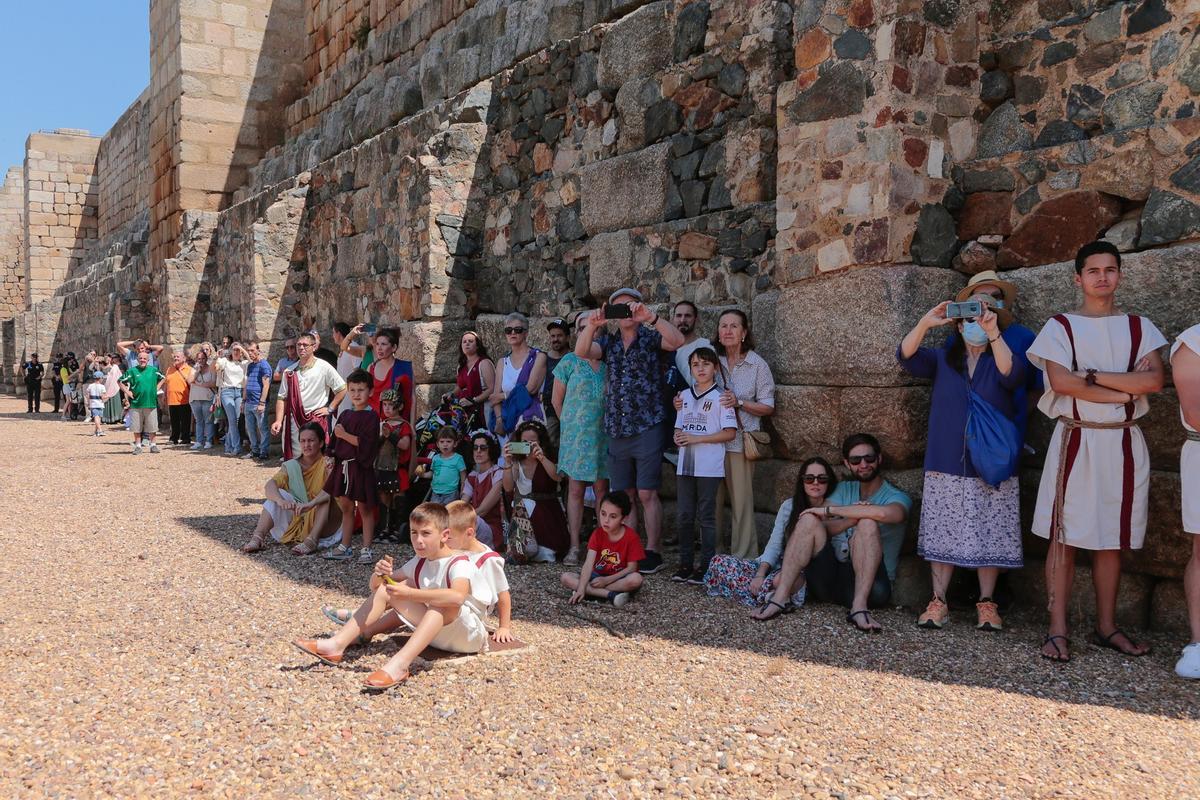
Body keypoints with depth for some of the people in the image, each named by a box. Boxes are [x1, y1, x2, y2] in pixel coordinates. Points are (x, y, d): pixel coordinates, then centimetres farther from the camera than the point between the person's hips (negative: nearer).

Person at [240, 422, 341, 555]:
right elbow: (269, 485, -15)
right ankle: (258, 537, -31)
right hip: (296, 522, 3)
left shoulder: (328, 465, -6)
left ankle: (312, 540, -43)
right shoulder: (291, 466, 4)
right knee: (278, 494, -16)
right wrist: (281, 500, -38)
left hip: (322, 524, -3)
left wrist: (311, 504, -45)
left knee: (328, 496, -28)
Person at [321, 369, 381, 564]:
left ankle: (367, 549, 8)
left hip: (361, 467, -7)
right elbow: (337, 441, 16)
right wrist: (333, 460, 6)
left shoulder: (371, 416, -10)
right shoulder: (344, 415, 11)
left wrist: (345, 435, -18)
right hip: (343, 466, 7)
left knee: (365, 509, 1)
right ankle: (345, 548, 23)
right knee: (346, 508, 14)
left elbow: (365, 443, -20)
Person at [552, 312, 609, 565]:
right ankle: (574, 547, 4)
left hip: (603, 433, 1)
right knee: (575, 490, 1)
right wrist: (570, 423, 10)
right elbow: (556, 399, 7)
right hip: (576, 435, -1)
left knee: (601, 488, 4)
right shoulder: (570, 361, 3)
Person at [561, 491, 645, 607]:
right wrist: (581, 589, -31)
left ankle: (591, 592, -27)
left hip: (619, 578, -3)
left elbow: (632, 568, -14)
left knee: (636, 579, -36)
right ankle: (610, 595, -28)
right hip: (597, 576, 3)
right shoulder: (597, 534, -8)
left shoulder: (631, 536, -14)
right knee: (566, 577, -19)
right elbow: (589, 563, -18)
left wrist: (607, 580, -20)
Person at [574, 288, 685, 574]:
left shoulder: (650, 337, 0)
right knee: (623, 495, 9)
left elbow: (677, 341, -19)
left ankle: (652, 552, 8)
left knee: (647, 494, -2)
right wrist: (591, 325, -24)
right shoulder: (608, 341, 11)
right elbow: (581, 352, -7)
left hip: (648, 428, -4)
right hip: (617, 430, 5)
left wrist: (650, 317, -29)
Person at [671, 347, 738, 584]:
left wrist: (696, 438, -15)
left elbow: (730, 432, -10)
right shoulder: (685, 396, 12)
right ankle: (685, 564, 17)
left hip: (709, 467, -5)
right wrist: (678, 437, -6)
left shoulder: (720, 398, -5)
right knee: (684, 516, 8)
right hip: (685, 464, 5)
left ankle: (706, 567, 8)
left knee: (706, 517, 0)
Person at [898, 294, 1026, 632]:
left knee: (990, 533, 0)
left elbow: (1011, 373, -18)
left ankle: (986, 602, 8)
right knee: (943, 531, 1)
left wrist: (993, 333, -31)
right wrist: (925, 323, -23)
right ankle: (938, 600, 6)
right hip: (947, 464, 1)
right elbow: (907, 356, -7)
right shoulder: (943, 359, 10)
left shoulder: (1001, 360, 5)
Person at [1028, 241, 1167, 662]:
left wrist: (1092, 376, -11)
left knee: (1112, 539, 7)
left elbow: (1154, 380, -5)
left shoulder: (1139, 327, 12)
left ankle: (1106, 627, 16)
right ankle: (1057, 630, -1)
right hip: (1076, 440, -3)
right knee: (1064, 536, -4)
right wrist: (1125, 390, -9)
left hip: (1123, 443, 3)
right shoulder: (1060, 327, 4)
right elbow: (1060, 382, -12)